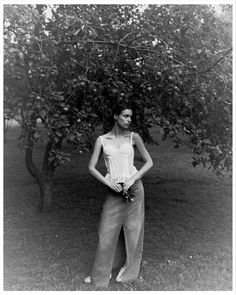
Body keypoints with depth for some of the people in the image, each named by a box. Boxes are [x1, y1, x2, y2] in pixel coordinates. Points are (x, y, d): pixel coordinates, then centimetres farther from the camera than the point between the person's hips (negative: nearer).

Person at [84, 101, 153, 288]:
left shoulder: (134, 137, 0)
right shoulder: (102, 140, 1)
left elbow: (149, 162, 1)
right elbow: (92, 167, 1)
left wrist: (132, 180, -11)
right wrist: (109, 183, -11)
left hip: (133, 188, 0)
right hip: (114, 191, 1)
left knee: (132, 229, 11)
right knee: (107, 231, 6)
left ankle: (129, 269, 34)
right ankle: (101, 274, 26)